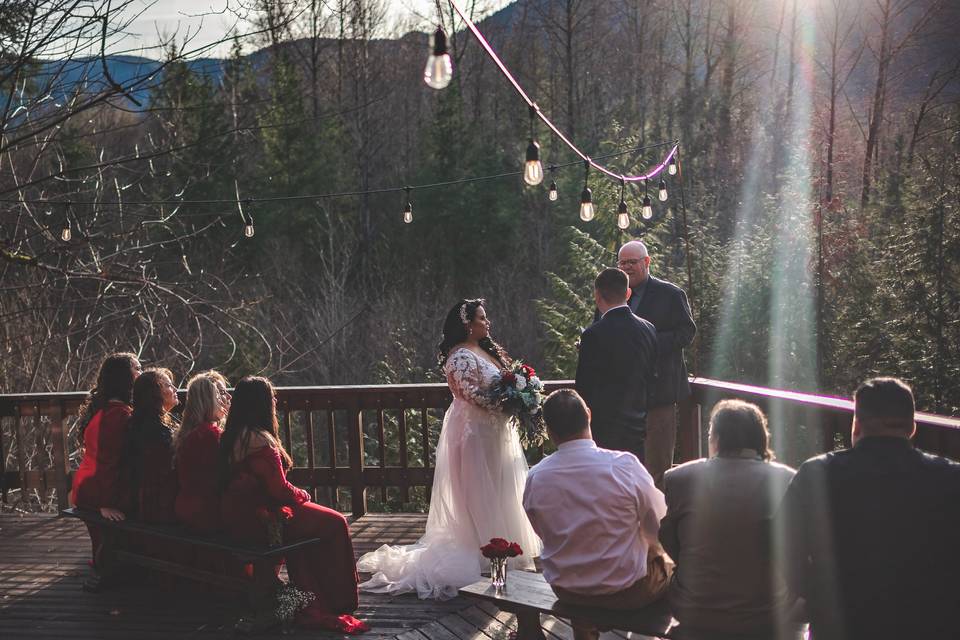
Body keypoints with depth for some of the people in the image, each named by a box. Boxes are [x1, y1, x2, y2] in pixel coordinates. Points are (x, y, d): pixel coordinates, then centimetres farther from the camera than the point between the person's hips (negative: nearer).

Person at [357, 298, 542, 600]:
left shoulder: (488, 350, 13)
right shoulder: (462, 357, -17)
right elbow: (473, 394, -26)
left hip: (494, 431, 10)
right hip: (476, 432, -10)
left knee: (498, 491, 15)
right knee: (481, 493, -2)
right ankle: (487, 551, 5)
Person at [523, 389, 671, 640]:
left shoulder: (535, 478, -15)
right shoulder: (624, 465, -23)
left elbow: (544, 533, 2)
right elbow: (659, 527, -10)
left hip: (566, 591, 3)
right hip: (628, 592, -2)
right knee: (668, 559, 27)